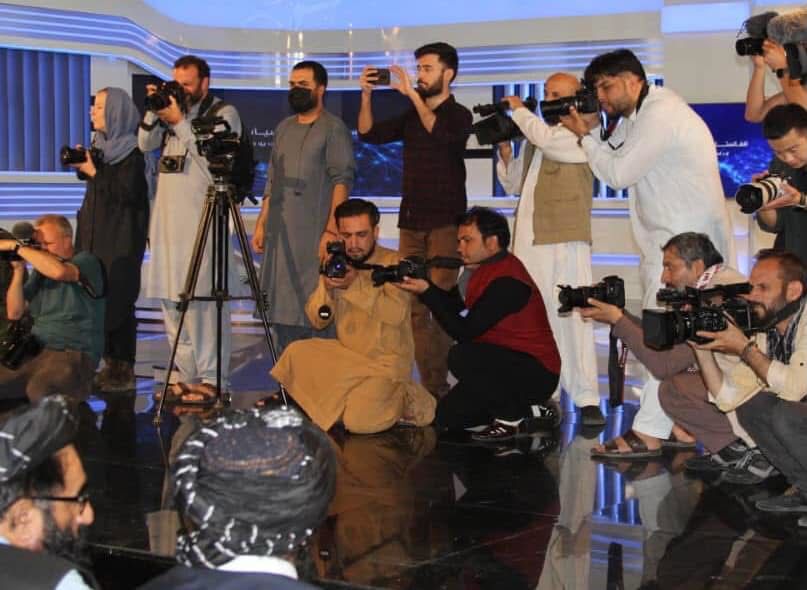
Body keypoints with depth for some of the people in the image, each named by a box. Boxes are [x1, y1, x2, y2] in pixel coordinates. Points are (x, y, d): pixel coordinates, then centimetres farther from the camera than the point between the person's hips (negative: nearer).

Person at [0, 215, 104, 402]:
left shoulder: (86, 261, -1)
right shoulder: (40, 270, 17)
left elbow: (59, 271, -26)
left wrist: (16, 246, -16)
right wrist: (18, 270, 1)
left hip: (73, 354, -6)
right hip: (35, 351, 6)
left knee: (38, 391, -35)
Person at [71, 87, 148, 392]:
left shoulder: (131, 152, -10)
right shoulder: (101, 146, 13)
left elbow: (128, 193, -18)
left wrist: (94, 172, -15)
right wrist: (82, 166, 4)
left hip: (121, 240, -7)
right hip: (96, 235, 8)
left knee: (118, 301, -7)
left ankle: (124, 370, -2)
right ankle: (110, 364, 10)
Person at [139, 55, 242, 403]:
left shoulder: (224, 113, 0)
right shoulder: (172, 110, 18)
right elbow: (145, 144, 13)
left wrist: (179, 122, -12)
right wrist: (153, 111, 0)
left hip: (202, 217, -7)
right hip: (167, 215, 7)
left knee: (202, 297, -10)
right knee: (169, 295, 8)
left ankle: (210, 378, -7)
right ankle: (186, 372, 15)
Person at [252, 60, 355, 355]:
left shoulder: (333, 128, -3)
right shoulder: (284, 128, 17)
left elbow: (342, 181, -10)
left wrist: (332, 230, -18)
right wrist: (261, 224, 13)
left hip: (314, 234, -7)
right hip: (280, 233, 7)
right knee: (282, 308, 7)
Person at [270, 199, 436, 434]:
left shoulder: (393, 262, -10)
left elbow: (396, 313, -26)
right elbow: (318, 320, -1)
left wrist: (356, 284, -33)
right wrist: (326, 286, -19)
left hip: (387, 362, -5)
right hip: (348, 355, 5)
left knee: (359, 421, -24)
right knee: (296, 354, -16)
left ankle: (406, 398, 6)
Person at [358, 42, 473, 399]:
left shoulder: (458, 116, -2)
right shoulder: (410, 117, 15)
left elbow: (441, 134, -23)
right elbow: (369, 134, 9)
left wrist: (412, 94, -23)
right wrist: (366, 95, -4)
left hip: (444, 222, -6)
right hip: (411, 221, 6)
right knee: (413, 306, 1)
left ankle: (439, 385, -7)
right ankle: (428, 383, 5)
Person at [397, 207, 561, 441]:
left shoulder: (507, 282, -22)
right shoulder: (487, 269, 10)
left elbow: (463, 331, -23)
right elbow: (460, 312, 7)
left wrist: (427, 292, -22)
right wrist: (427, 286, -1)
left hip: (537, 374, -10)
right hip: (511, 364, 10)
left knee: (461, 357, -31)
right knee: (446, 417, 5)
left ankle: (512, 419, -13)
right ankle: (526, 411, 13)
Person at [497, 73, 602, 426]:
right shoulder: (535, 136, 22)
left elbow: (549, 140, -19)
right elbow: (513, 184, 27)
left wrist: (519, 111, -3)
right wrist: (504, 148, 10)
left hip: (565, 239, -7)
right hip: (528, 240, 7)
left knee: (571, 318, -10)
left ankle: (586, 399, -8)